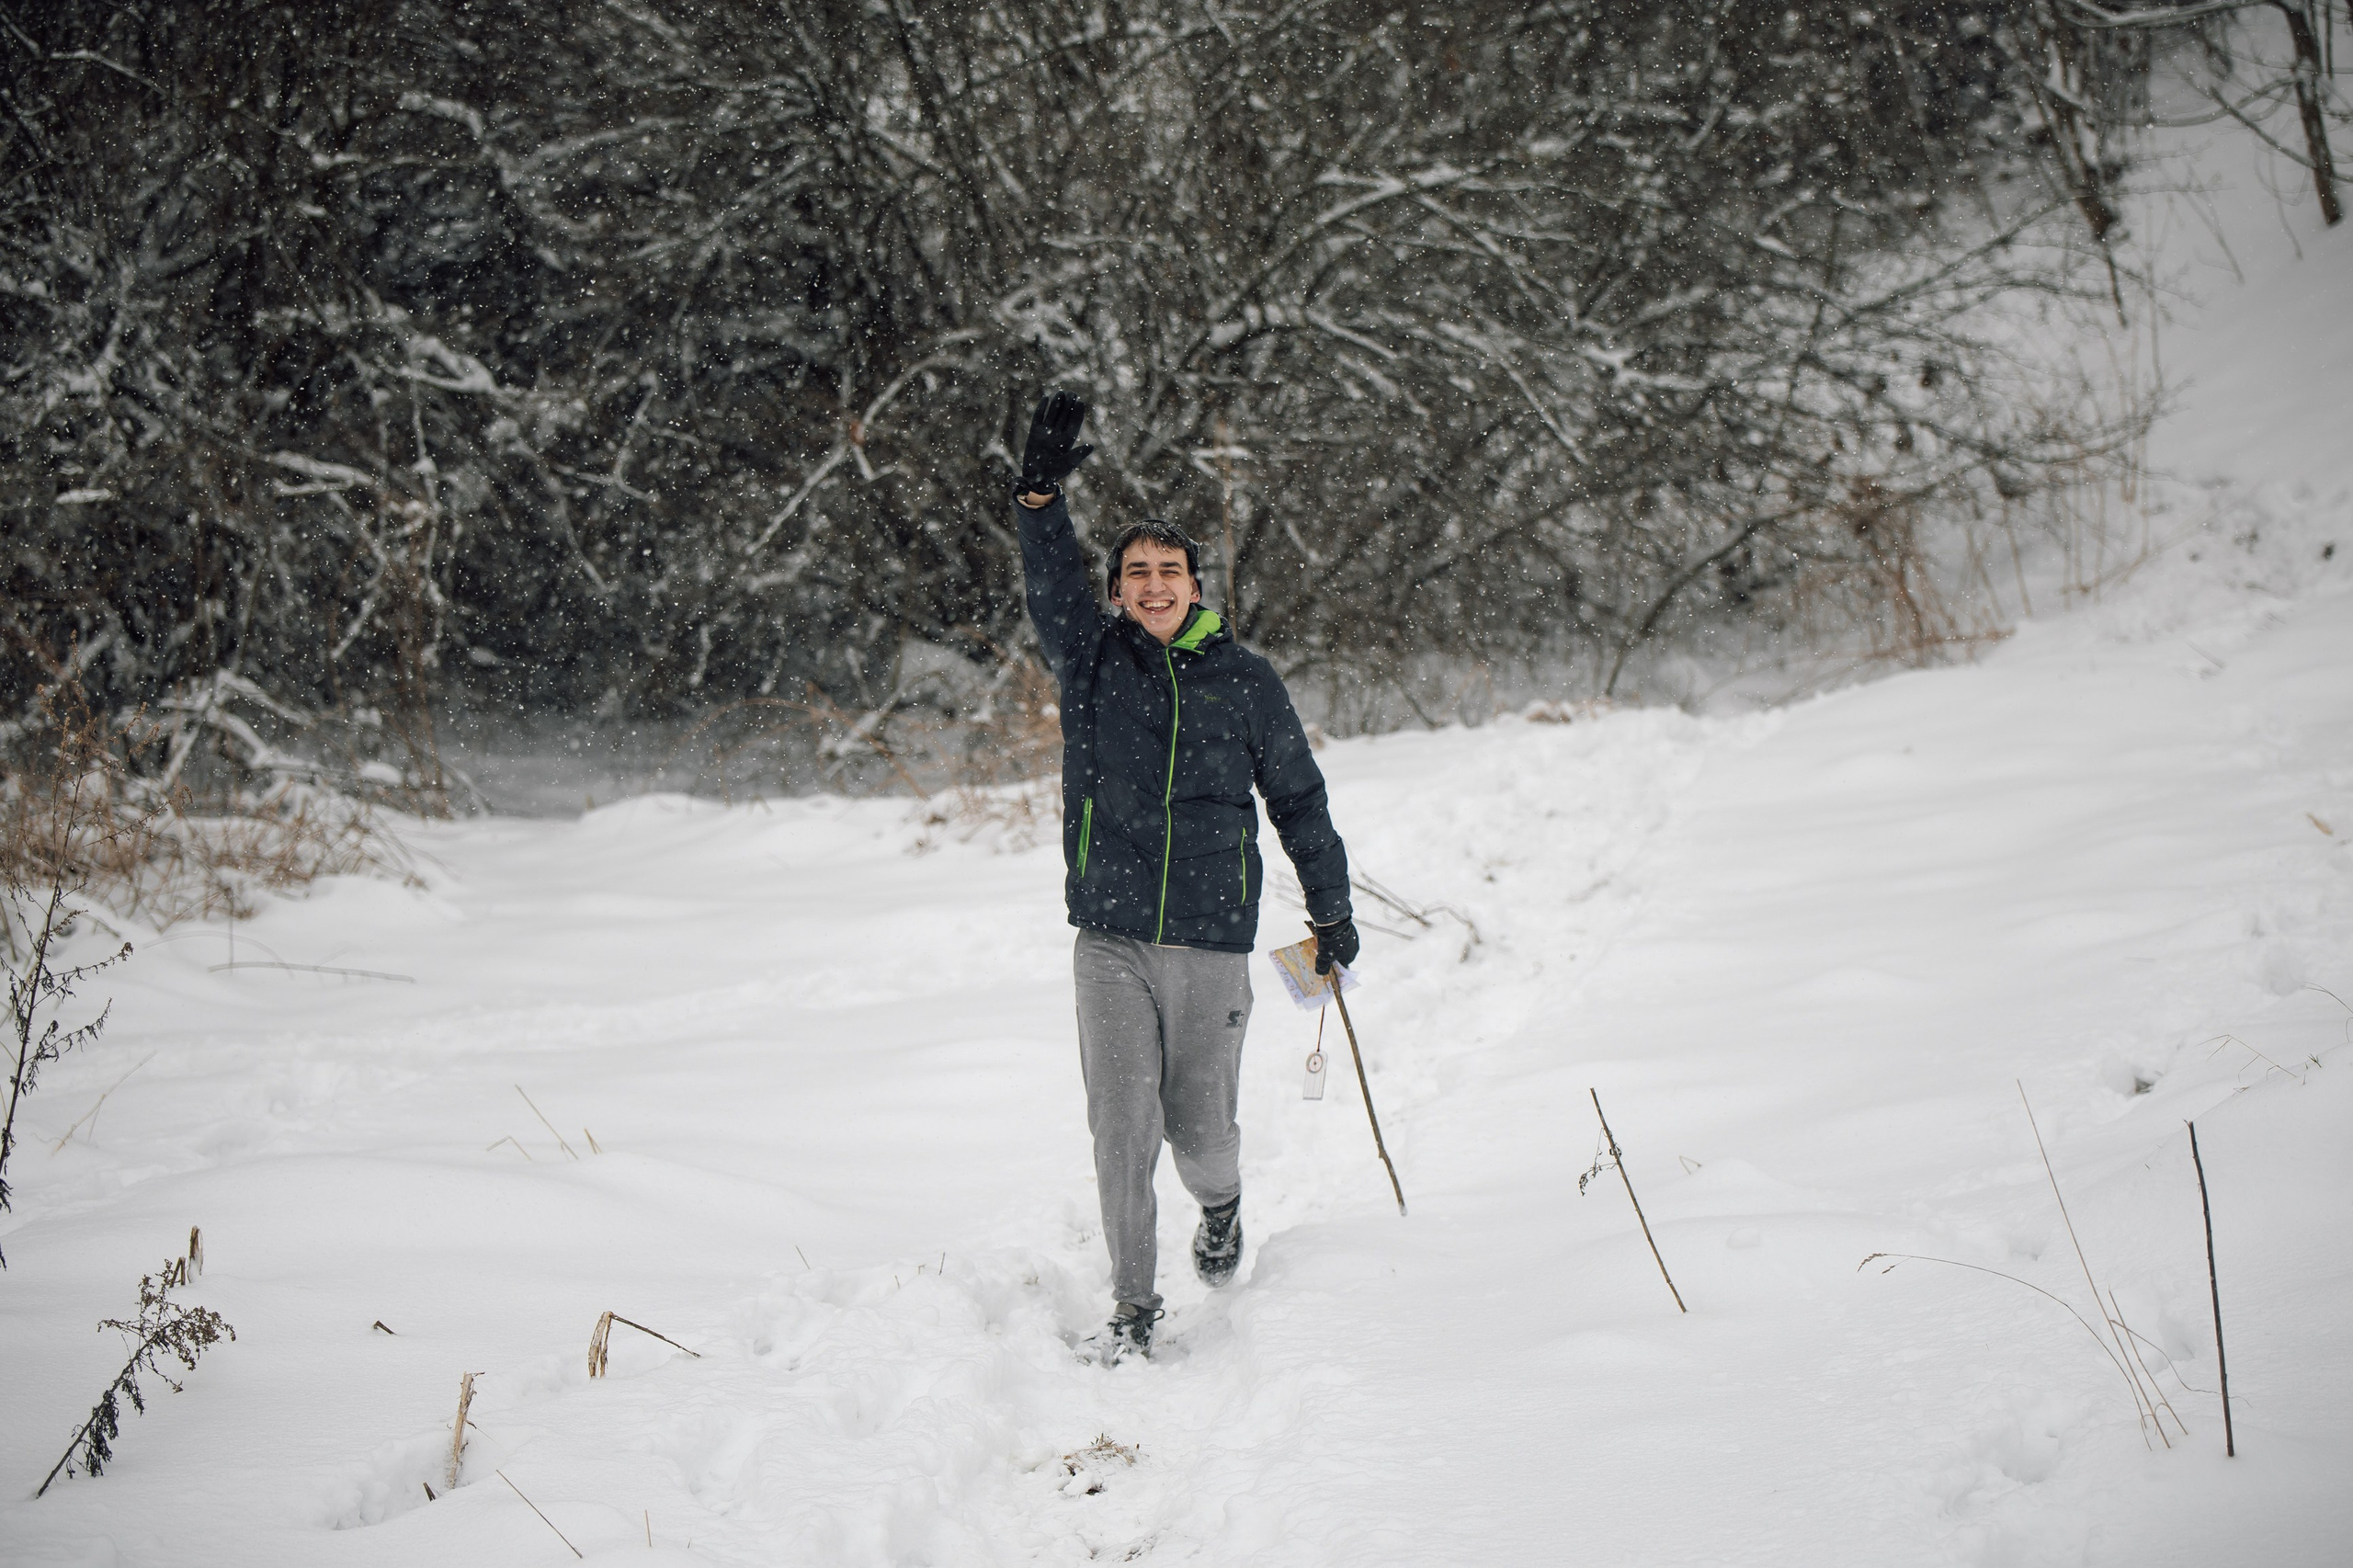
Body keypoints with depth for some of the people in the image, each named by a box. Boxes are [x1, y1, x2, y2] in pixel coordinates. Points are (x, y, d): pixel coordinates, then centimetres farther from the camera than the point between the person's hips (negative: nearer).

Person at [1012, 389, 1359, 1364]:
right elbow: (1050, 584, -14)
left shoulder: (1244, 681, 4)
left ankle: (1220, 1205, 39)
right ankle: (1132, 1307, 6)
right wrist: (1041, 493, -31)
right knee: (1122, 1126, -5)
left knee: (1199, 1127, 4)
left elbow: (1298, 798, 13)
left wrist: (1331, 909, 17)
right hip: (1111, 938, 0)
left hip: (1212, 940, 0)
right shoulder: (1090, 660, 4)